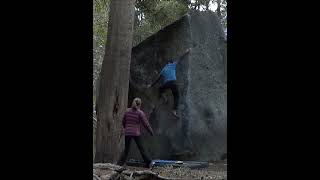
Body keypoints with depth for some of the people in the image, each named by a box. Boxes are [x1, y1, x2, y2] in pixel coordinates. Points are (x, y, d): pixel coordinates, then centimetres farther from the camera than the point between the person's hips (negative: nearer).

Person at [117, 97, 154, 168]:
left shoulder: (127, 111, 4)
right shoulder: (140, 113, -8)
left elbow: (123, 121, 14)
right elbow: (145, 124, -7)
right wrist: (151, 132, 5)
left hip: (127, 133, 3)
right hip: (136, 133, -3)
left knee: (126, 150, 8)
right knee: (141, 149, 11)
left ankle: (119, 164, -1)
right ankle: (147, 163, 16)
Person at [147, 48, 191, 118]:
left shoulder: (163, 70, 22)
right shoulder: (172, 65, 15)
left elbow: (157, 79, 26)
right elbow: (179, 58, 25)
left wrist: (151, 85, 38)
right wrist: (186, 52, 37)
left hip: (166, 84, 2)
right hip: (173, 82, -2)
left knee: (160, 90, 32)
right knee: (176, 96, 6)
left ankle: (165, 98, 6)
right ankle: (174, 111, -7)